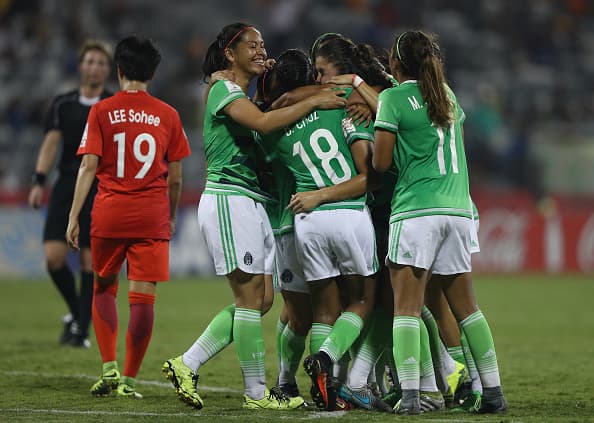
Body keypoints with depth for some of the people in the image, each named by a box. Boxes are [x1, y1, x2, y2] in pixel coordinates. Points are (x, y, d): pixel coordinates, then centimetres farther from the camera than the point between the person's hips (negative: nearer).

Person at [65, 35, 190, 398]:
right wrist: (172, 217, 20)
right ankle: (129, 379, 1)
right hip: (152, 218, 0)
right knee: (143, 297, 1)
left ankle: (110, 368, 6)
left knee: (104, 289, 17)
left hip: (109, 214, 0)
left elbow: (89, 166, -6)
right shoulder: (168, 115, 4)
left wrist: (74, 217, -4)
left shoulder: (102, 111, 0)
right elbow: (175, 177, 7)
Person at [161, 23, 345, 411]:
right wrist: (314, 102, -21)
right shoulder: (225, 91, -8)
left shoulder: (244, 95, 23)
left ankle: (186, 365, 10)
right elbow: (263, 122, -25)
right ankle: (257, 393, -1)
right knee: (250, 296, -7)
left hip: (252, 203, 10)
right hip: (229, 200, -10)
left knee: (258, 299, 7)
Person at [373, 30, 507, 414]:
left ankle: (410, 394, -17)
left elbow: (381, 163, -5)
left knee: (407, 307, -7)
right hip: (459, 209, 6)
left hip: (416, 210, -6)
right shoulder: (448, 95, 15)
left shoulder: (394, 98, -3)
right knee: (466, 306, 12)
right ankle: (493, 392, 11)